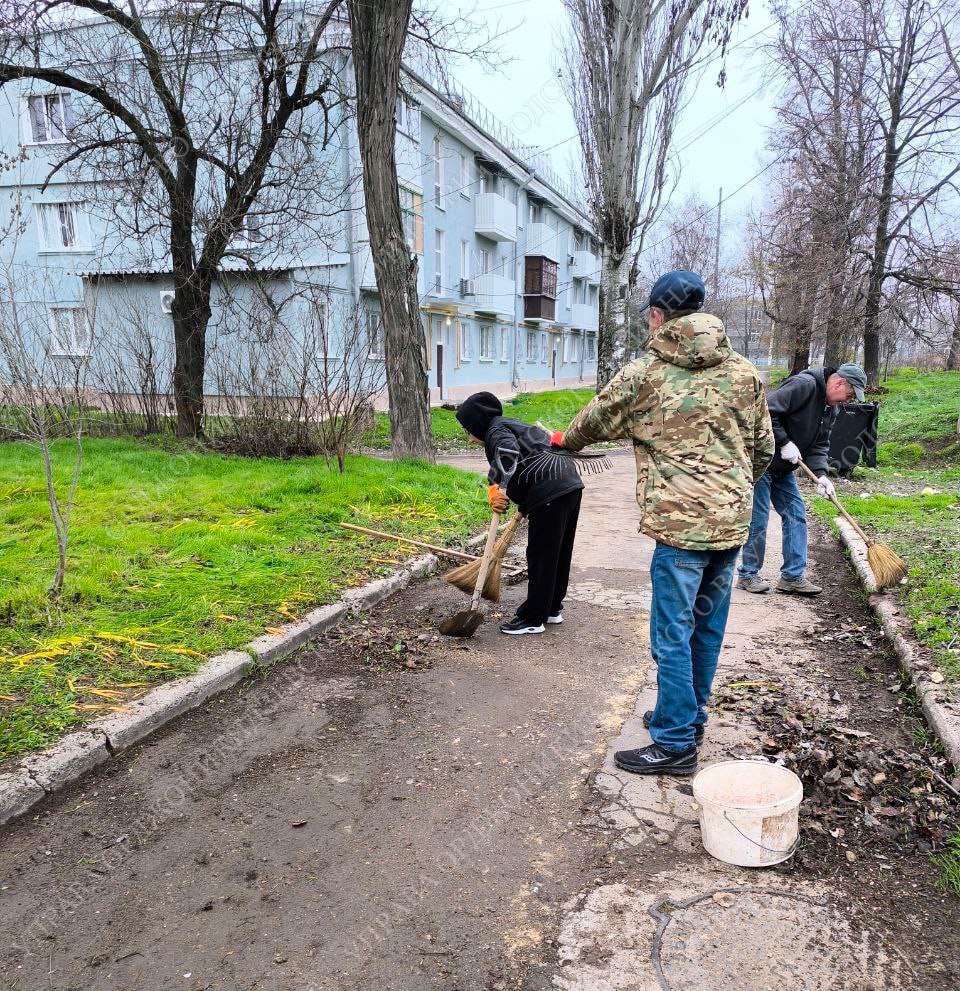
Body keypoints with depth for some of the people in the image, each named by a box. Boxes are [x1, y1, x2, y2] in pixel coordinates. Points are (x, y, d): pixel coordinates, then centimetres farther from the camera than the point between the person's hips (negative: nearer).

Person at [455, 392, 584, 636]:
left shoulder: (495, 430, -4)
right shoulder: (512, 425, 26)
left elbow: (509, 452, -29)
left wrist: (497, 487, -32)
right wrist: (523, 508, 42)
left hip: (550, 494, -10)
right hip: (570, 484, 10)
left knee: (540, 556, -1)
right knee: (560, 553, 18)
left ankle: (533, 619, 8)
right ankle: (552, 608, 31)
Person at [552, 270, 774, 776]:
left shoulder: (644, 373, -4)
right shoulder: (744, 371, 8)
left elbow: (594, 421, 11)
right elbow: (763, 447, 14)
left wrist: (562, 439, 33)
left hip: (681, 523, -6)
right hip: (733, 521, 6)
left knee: (673, 634, 3)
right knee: (707, 626, 18)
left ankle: (675, 743, 11)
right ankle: (690, 716, 35)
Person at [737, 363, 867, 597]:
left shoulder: (831, 410, 9)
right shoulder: (803, 385, -20)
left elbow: (820, 445, 6)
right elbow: (767, 412, -27)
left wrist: (821, 474, -10)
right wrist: (785, 443, -24)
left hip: (783, 468, 10)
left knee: (796, 514, 6)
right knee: (758, 518, -5)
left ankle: (793, 576, 12)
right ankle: (748, 575, 8)